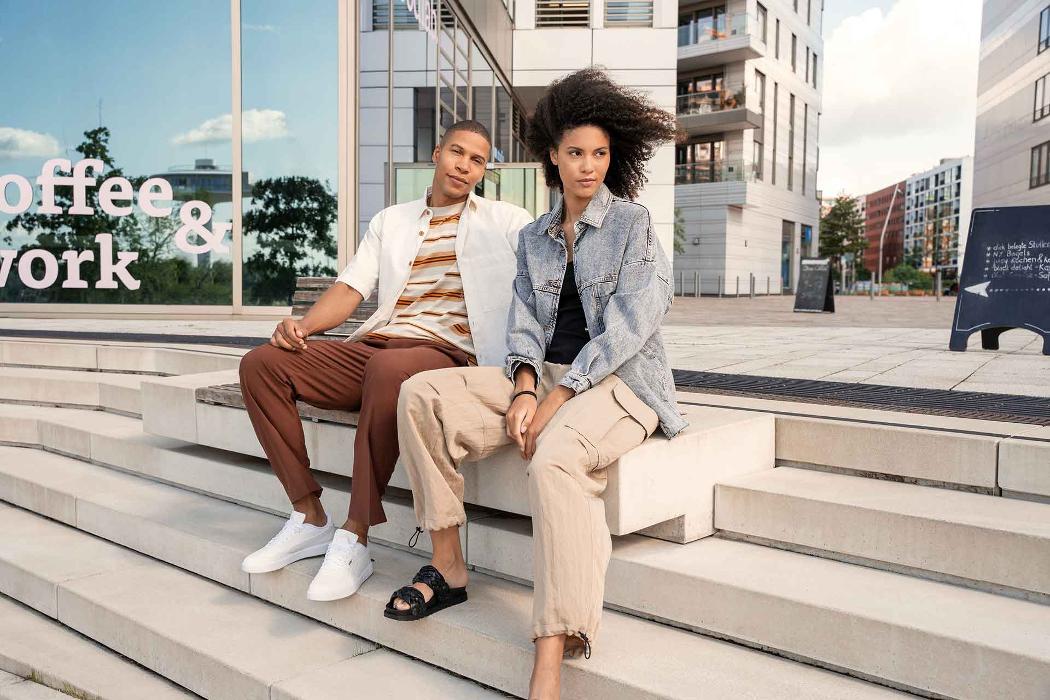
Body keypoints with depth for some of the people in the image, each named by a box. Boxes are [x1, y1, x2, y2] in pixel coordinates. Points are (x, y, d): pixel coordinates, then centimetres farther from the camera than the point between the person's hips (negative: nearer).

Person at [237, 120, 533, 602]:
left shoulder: (506, 222, 15)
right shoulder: (391, 221, 25)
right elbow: (351, 289, 15)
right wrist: (303, 325, -4)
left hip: (446, 354, -5)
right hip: (373, 346, 5)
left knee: (389, 368, -40)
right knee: (261, 364, -12)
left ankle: (354, 541, -30)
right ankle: (310, 518, -7)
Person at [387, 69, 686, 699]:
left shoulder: (633, 223, 0)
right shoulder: (535, 237, 17)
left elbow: (626, 326, -11)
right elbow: (525, 321, 9)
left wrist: (555, 401, -18)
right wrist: (523, 389, -13)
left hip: (619, 383, -6)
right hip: (546, 378, 6)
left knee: (554, 457, -39)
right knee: (422, 395, -13)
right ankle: (448, 568, -8)